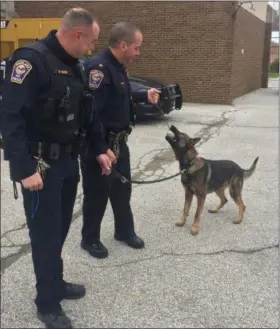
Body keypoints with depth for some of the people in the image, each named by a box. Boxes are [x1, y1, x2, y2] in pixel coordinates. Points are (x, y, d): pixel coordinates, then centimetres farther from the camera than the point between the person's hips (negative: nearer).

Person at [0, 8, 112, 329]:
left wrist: (99, 150, 18)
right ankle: (47, 302, 18)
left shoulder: (73, 65, 11)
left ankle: (55, 283, 35)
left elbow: (86, 113, 20)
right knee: (45, 232, 2)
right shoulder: (30, 59, -17)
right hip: (40, 165, -8)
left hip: (68, 160, 8)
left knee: (60, 227, 17)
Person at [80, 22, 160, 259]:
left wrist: (145, 96, 19)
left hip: (118, 141, 10)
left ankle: (125, 231, 38)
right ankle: (90, 239, 25)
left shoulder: (117, 67, 9)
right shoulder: (98, 67, -24)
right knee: (97, 194, 6)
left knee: (122, 189, 20)